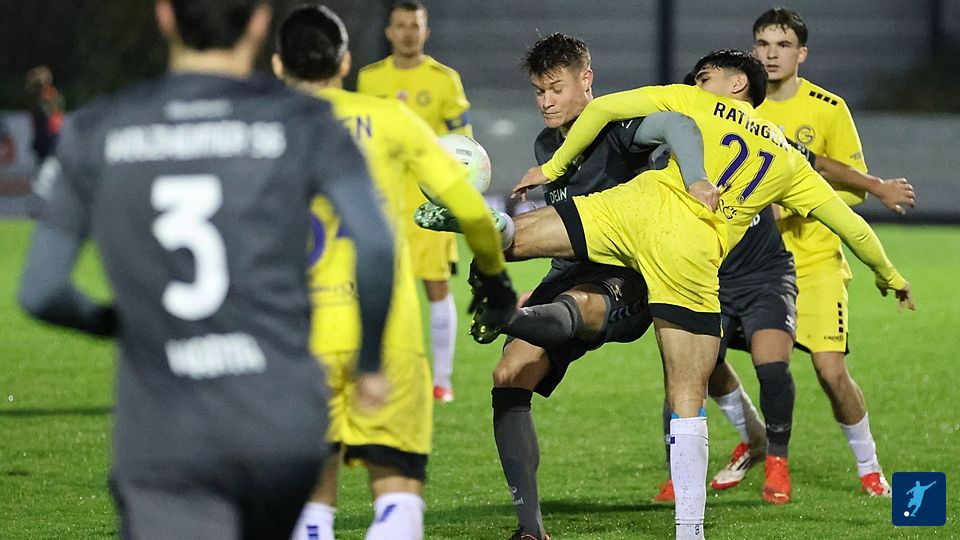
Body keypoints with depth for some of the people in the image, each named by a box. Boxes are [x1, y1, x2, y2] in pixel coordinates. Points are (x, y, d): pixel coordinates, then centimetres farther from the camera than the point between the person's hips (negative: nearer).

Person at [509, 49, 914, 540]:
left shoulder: (692, 102, 20)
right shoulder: (788, 160, 27)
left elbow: (602, 108, 12)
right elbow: (852, 226, 31)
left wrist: (553, 168, 20)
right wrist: (889, 276, 48)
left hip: (637, 206, -2)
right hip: (692, 257, 2)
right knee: (688, 399, 6)